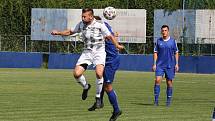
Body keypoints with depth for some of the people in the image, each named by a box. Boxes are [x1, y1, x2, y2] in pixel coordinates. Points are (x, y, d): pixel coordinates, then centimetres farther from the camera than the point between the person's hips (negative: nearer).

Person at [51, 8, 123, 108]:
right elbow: (70, 32, 17)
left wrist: (117, 45, -22)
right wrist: (58, 33, 5)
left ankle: (98, 97, -9)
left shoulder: (100, 25, -11)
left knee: (99, 73, -28)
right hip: (87, 52, 4)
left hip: (99, 52, -4)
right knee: (76, 73, -12)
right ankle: (85, 87, 21)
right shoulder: (81, 25, 2)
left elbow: (109, 36, -6)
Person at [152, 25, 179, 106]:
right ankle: (156, 99, -9)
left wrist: (176, 64, -1)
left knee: (169, 83, 3)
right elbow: (155, 53, 8)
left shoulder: (173, 41, 2)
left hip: (170, 65, -1)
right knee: (157, 80, -13)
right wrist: (154, 64, 0)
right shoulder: (158, 41, 5)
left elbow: (176, 53, 6)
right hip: (160, 65, 1)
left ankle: (168, 101, 13)